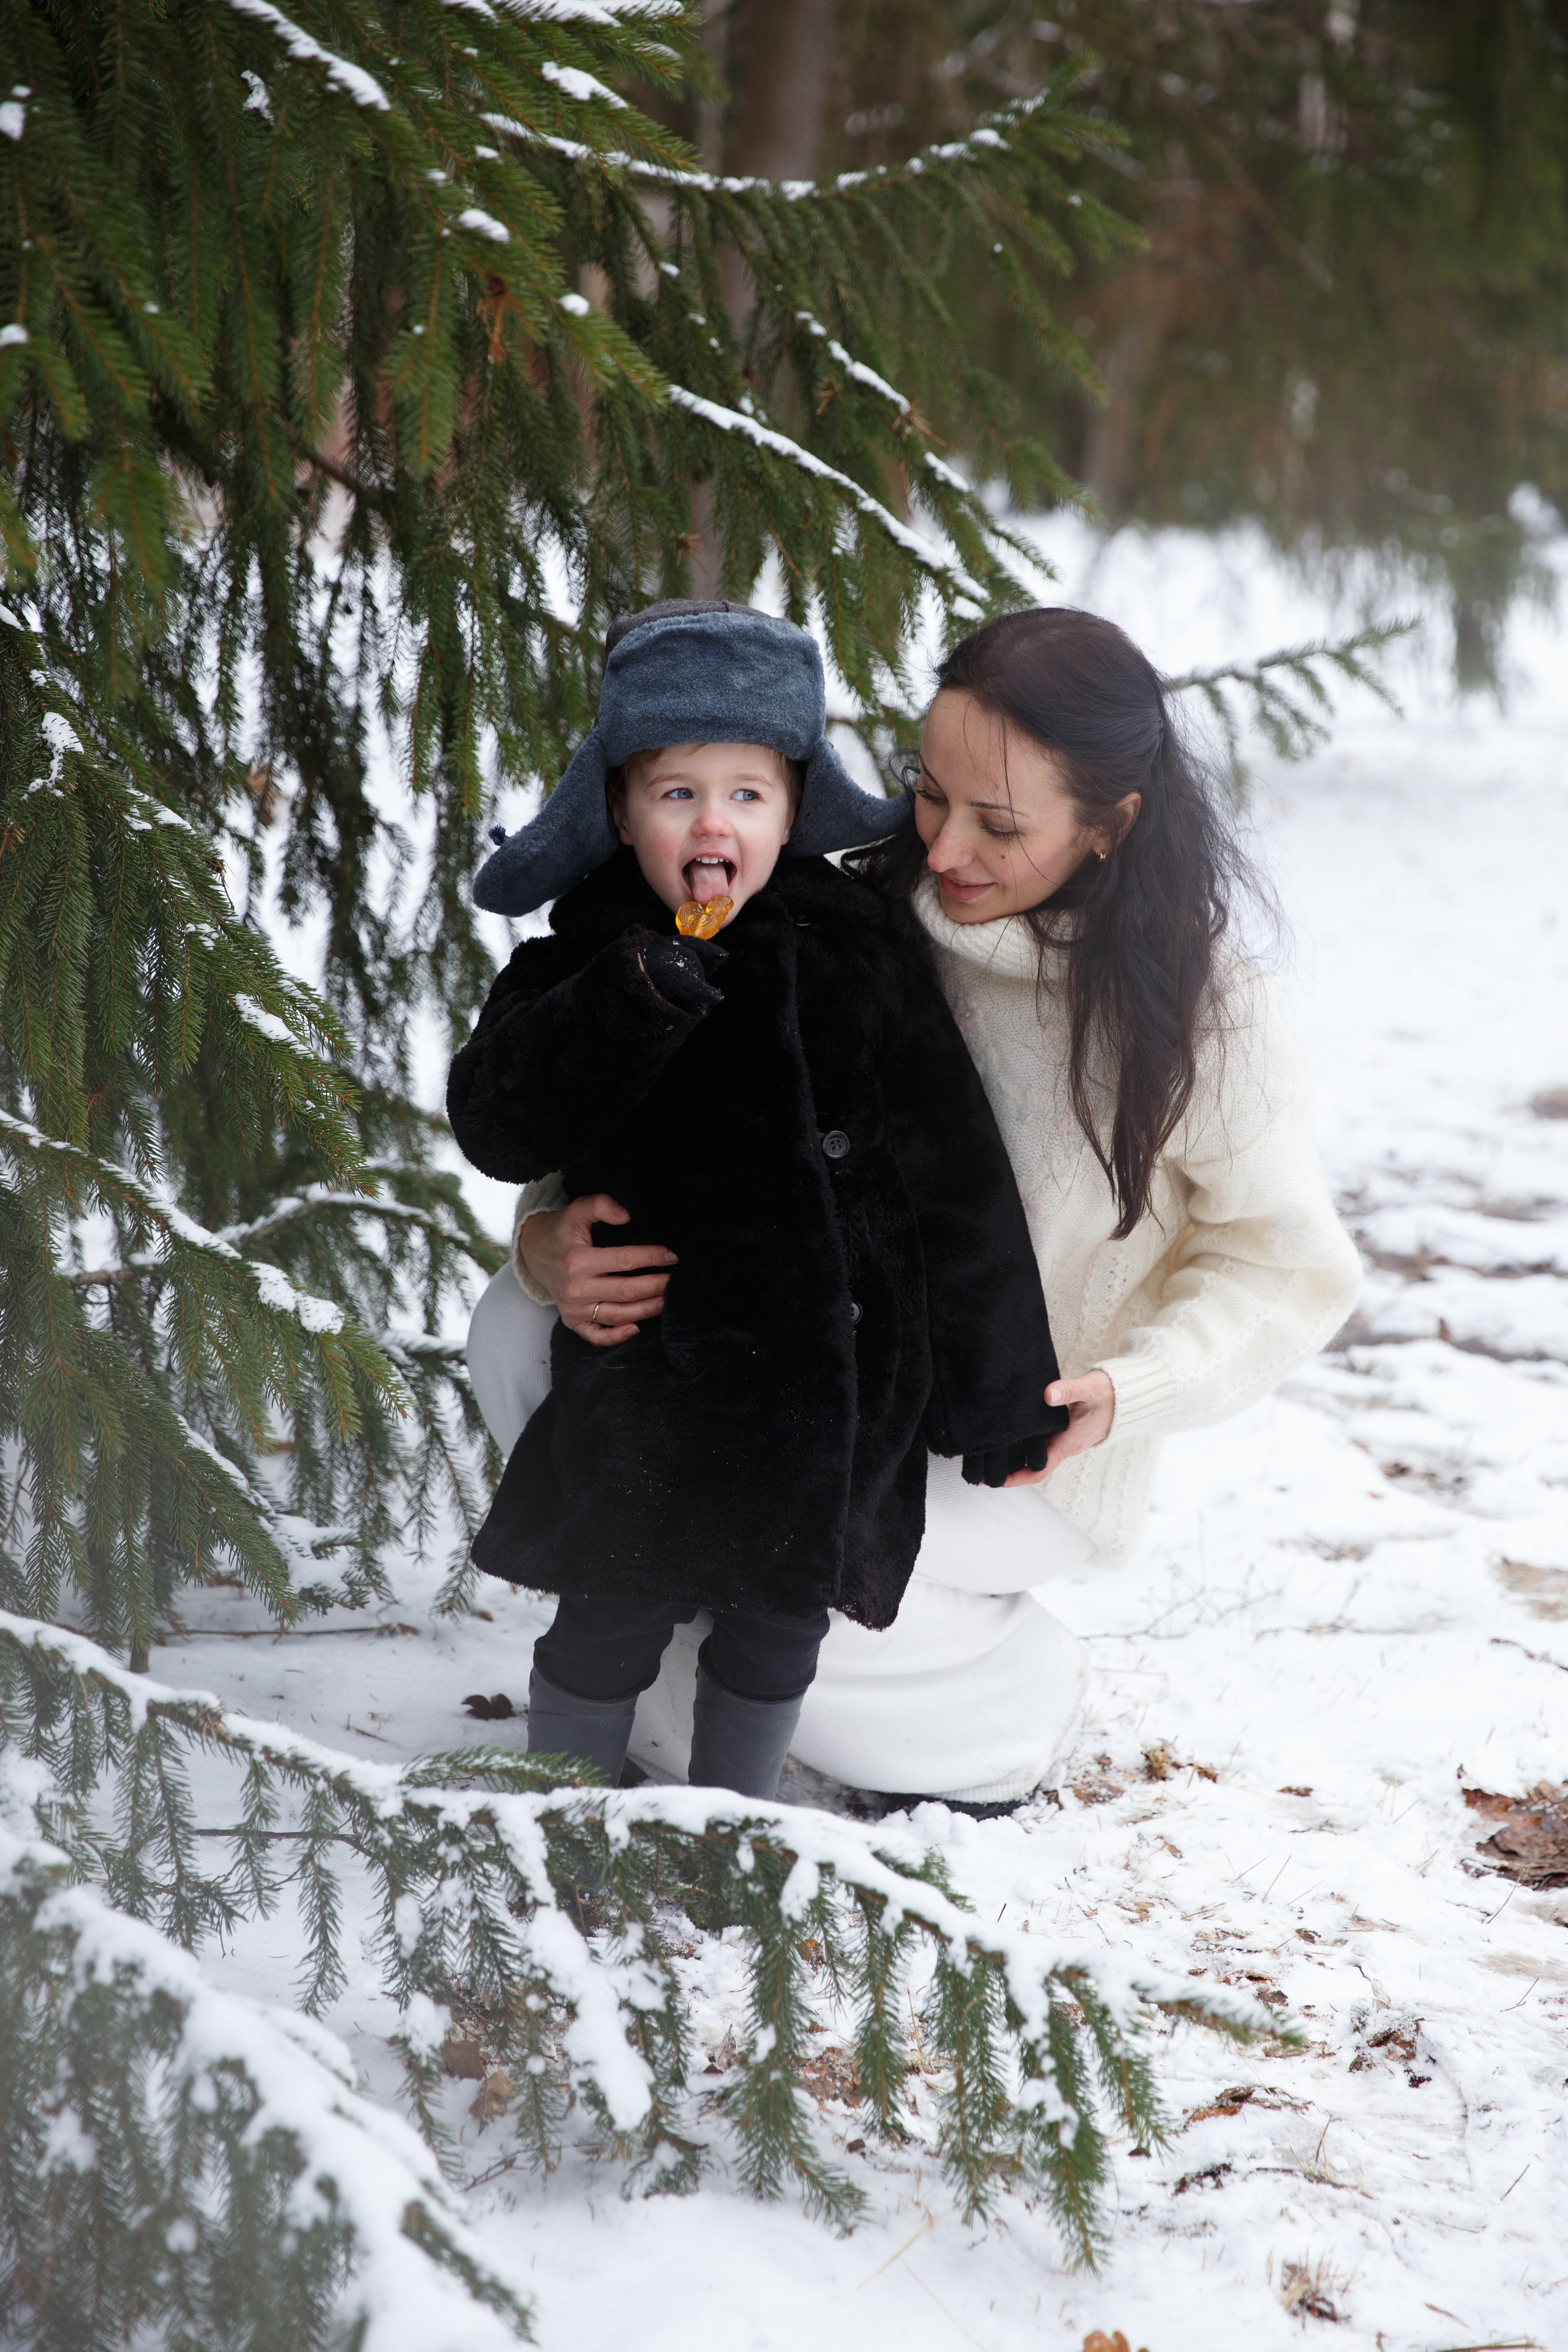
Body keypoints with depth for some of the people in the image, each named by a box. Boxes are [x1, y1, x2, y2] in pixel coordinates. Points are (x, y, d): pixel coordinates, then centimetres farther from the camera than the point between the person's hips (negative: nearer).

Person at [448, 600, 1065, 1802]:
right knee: (614, 1618, 4)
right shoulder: (579, 967, -2)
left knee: (779, 1619, 15)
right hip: (652, 1381, -1)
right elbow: (495, 1127, -17)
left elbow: (959, 1173, 0)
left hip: (841, 1380, 2)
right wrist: (638, 998, -28)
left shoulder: (859, 949, -2)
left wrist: (1000, 1386, 0)